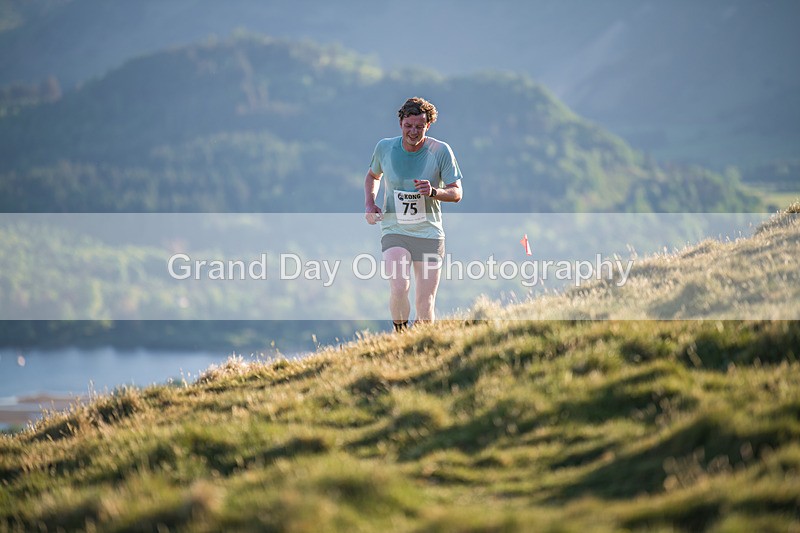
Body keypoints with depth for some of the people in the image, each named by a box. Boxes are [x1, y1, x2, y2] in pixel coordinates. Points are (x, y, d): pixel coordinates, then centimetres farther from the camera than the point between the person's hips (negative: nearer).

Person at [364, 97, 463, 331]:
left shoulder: (441, 151, -6)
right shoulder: (384, 147, -1)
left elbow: (456, 193, -3)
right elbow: (373, 175, 20)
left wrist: (434, 192, -24)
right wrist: (369, 203, 3)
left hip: (429, 233, 0)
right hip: (394, 231, 0)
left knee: (425, 305, -1)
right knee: (399, 289, -23)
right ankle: (400, 334, 1)